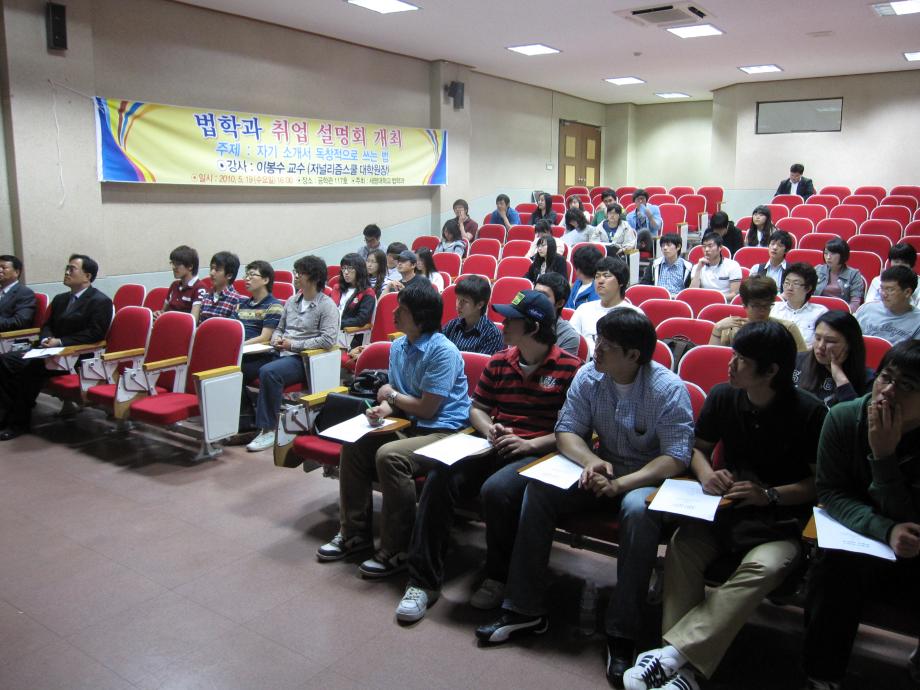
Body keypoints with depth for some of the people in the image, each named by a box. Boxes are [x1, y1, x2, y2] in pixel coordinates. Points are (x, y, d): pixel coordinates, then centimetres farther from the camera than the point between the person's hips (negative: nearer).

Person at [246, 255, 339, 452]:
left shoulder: (327, 305, -5)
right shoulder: (292, 301, 17)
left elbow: (328, 339, -16)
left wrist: (294, 345, -14)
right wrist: (276, 339, 3)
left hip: (304, 359, -7)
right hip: (282, 354, 7)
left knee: (268, 372, -33)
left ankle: (268, 429, -22)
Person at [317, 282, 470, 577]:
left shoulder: (443, 352, -18)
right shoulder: (398, 346, 8)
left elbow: (426, 409, -18)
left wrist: (391, 394, -2)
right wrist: (383, 409, -9)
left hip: (445, 431, -9)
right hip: (409, 425, 9)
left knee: (389, 455, -31)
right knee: (353, 445, -5)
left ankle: (397, 551, -16)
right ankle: (354, 533, 8)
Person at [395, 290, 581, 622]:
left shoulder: (569, 368, -3)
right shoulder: (499, 362, 13)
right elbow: (477, 408, 22)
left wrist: (530, 444, -16)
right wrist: (489, 429, -1)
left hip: (539, 454, -5)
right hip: (495, 447, 5)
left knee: (496, 488, -35)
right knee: (439, 476, -22)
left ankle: (498, 578, -7)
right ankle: (423, 581, -12)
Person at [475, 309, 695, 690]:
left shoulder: (669, 388, -16)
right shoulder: (588, 376, -4)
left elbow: (677, 457, -20)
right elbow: (567, 431, -2)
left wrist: (622, 483, -30)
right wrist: (591, 461, -24)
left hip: (647, 477, -4)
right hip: (601, 471, 4)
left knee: (639, 511, -38)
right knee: (538, 488, -20)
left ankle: (622, 633, -24)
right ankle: (524, 609, -10)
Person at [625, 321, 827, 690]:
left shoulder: (809, 413, -9)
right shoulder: (722, 397, 2)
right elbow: (698, 448, 15)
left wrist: (770, 494, -17)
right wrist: (706, 474, -7)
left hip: (782, 520, -3)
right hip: (728, 507, 3)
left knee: (763, 567, -35)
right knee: (682, 544, -29)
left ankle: (672, 652, -35)